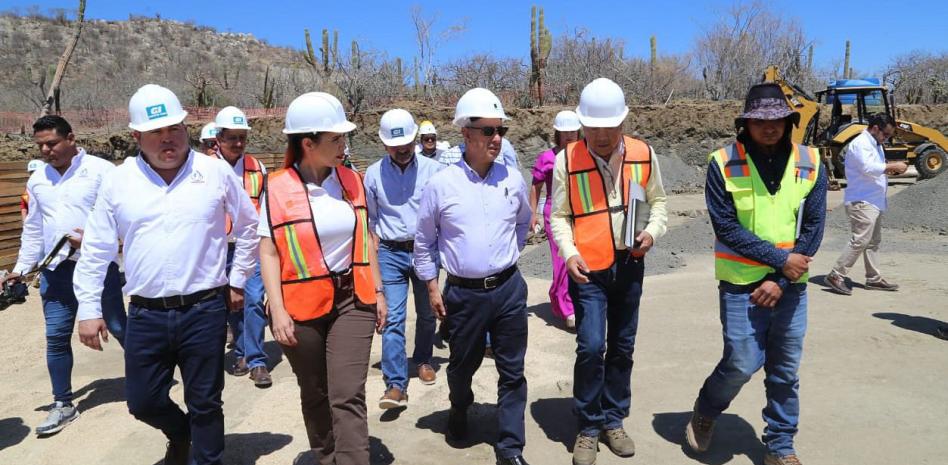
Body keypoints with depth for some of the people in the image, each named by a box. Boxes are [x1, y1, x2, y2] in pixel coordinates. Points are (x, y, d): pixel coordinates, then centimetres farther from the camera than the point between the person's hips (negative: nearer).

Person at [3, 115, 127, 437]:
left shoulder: (101, 170, -6)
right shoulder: (37, 179, 12)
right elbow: (33, 229, 18)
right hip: (56, 269, 5)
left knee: (118, 328, 5)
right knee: (56, 336, 6)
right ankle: (63, 404, 19)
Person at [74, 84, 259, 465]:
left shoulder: (216, 172, -3)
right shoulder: (118, 180, 1)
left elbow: (249, 226, 9)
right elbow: (96, 249, 7)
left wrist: (237, 280, 9)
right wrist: (89, 308, 6)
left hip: (205, 310, -2)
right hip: (145, 315, 2)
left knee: (204, 403, 9)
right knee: (142, 401, 14)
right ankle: (180, 434, 45)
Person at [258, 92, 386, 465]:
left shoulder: (351, 180, 1)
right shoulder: (277, 188, -9)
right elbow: (268, 252, -7)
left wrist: (378, 291, 9)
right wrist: (278, 310, -12)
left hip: (352, 300, 1)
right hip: (302, 306, -1)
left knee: (348, 397, -5)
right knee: (315, 394, 16)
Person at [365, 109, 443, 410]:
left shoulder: (432, 170, -4)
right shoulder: (374, 174, 0)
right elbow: (371, 218, 8)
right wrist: (376, 254, 4)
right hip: (391, 253, 0)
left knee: (426, 313, 16)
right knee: (393, 317, -7)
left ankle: (423, 360, 39)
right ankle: (396, 385, -6)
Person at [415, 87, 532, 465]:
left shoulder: (513, 179, -2)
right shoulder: (441, 184, -9)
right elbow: (424, 240, 2)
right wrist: (432, 286, 2)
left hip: (509, 288, 2)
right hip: (463, 292, -1)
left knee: (512, 371, 6)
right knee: (463, 364, 18)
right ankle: (459, 411, 48)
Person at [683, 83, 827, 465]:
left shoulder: (810, 163, -1)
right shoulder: (724, 163, -10)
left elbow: (813, 228, -2)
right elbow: (726, 227, -13)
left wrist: (780, 280, -10)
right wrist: (780, 259, -16)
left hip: (791, 286, 3)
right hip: (742, 284, -3)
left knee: (785, 371, 10)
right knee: (743, 363, -4)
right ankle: (705, 411, 27)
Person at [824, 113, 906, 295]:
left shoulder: (876, 144, 20)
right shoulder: (860, 143, -13)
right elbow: (868, 167, -26)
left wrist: (890, 169, 4)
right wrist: (893, 166, -18)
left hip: (874, 201, 11)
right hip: (862, 201, -11)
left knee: (873, 241, 13)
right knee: (860, 240, -14)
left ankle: (874, 278, 20)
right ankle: (836, 276, -11)